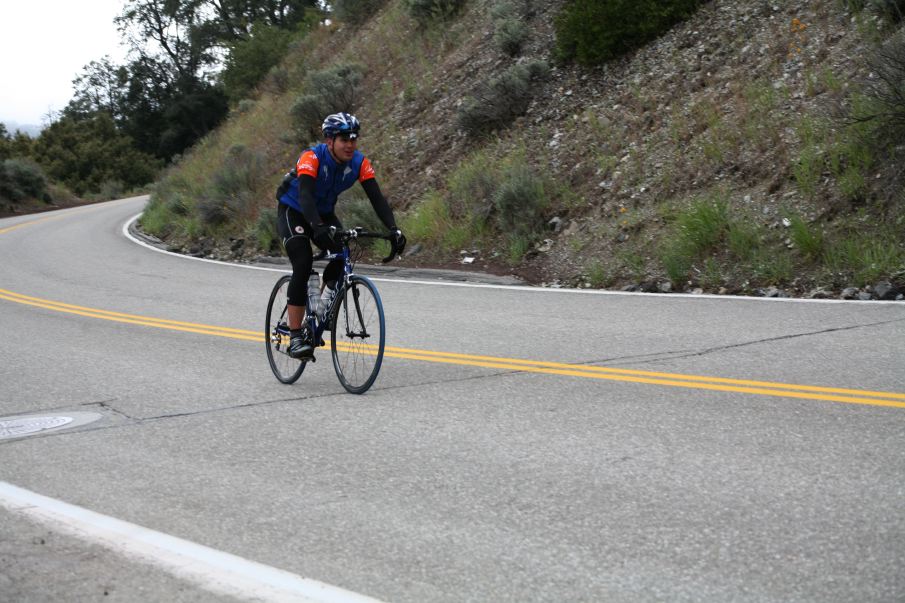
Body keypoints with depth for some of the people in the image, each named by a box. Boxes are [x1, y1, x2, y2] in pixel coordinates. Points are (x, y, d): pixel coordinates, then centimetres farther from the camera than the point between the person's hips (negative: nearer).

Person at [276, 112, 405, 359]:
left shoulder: (359, 163, -17)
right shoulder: (312, 158, -31)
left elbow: (377, 197, -23)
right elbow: (305, 195, -44)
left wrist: (393, 229, -39)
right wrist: (319, 228, -61)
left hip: (324, 213, 5)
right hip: (293, 211, -5)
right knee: (303, 263, -23)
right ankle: (296, 337, -19)